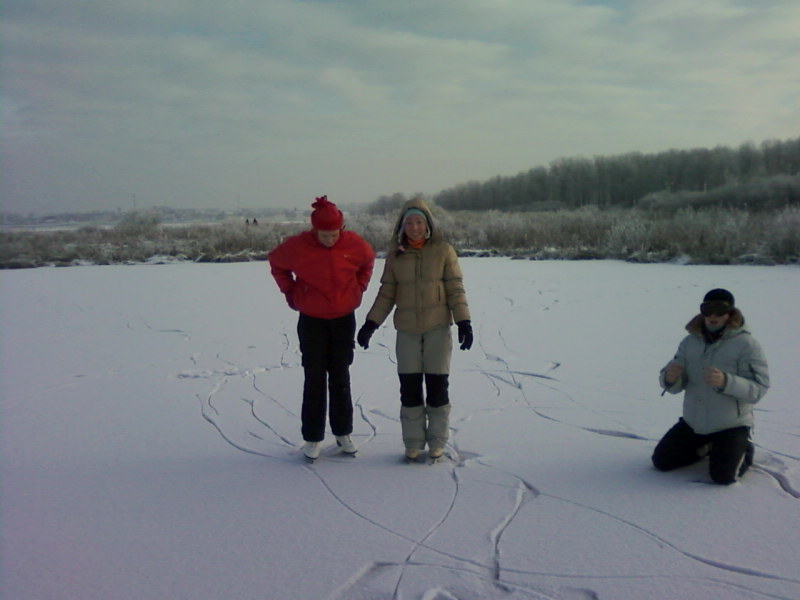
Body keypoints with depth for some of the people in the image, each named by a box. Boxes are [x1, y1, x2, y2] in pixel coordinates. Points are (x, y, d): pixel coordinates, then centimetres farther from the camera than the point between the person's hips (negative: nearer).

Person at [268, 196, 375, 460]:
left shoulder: (354, 244, -11)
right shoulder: (298, 246, -15)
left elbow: (368, 261, 13)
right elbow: (276, 262, 6)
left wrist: (358, 289, 4)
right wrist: (290, 292, 1)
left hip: (344, 319, 2)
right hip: (312, 321, -1)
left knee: (340, 378, 11)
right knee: (315, 379, 1)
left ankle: (343, 433, 22)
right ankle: (312, 438, 10)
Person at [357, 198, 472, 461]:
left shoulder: (443, 251, -4)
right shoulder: (395, 255, 2)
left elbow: (455, 290, -4)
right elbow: (386, 294, 5)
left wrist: (464, 322, -12)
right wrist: (371, 324, -2)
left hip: (438, 328, -2)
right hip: (407, 330, 2)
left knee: (437, 386, 2)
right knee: (409, 387, 4)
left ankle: (437, 442, 16)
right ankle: (413, 443, 16)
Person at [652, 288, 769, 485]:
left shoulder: (747, 344, -15)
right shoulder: (690, 342, 1)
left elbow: (759, 388, -22)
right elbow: (676, 386, 1)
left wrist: (725, 382, -40)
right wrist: (670, 378, -25)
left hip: (731, 426, -5)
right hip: (693, 424, 5)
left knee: (723, 477, -16)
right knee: (661, 461, 3)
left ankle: (744, 451, 18)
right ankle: (707, 448, 28)